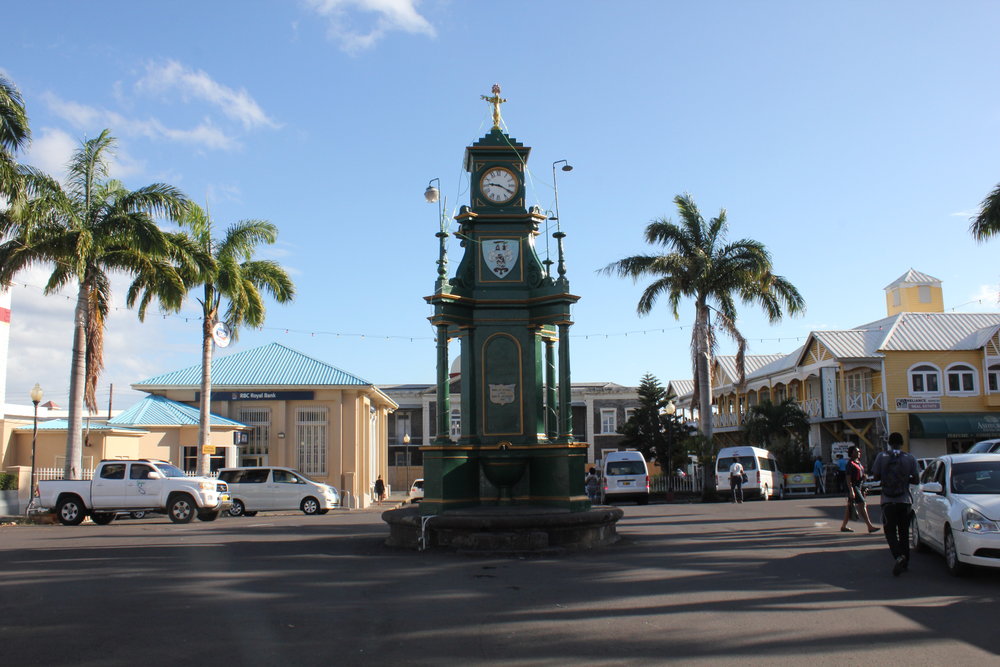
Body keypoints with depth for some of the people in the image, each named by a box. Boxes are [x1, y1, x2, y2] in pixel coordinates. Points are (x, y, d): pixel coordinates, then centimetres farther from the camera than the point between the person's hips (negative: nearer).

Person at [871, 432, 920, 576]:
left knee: (890, 531, 2)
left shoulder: (881, 457, -3)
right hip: (905, 501, 2)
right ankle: (905, 562, 17)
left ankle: (898, 557, -21)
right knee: (904, 532, 13)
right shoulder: (910, 458, -1)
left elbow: (876, 476, -2)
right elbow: (916, 480, 0)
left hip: (888, 501, -2)